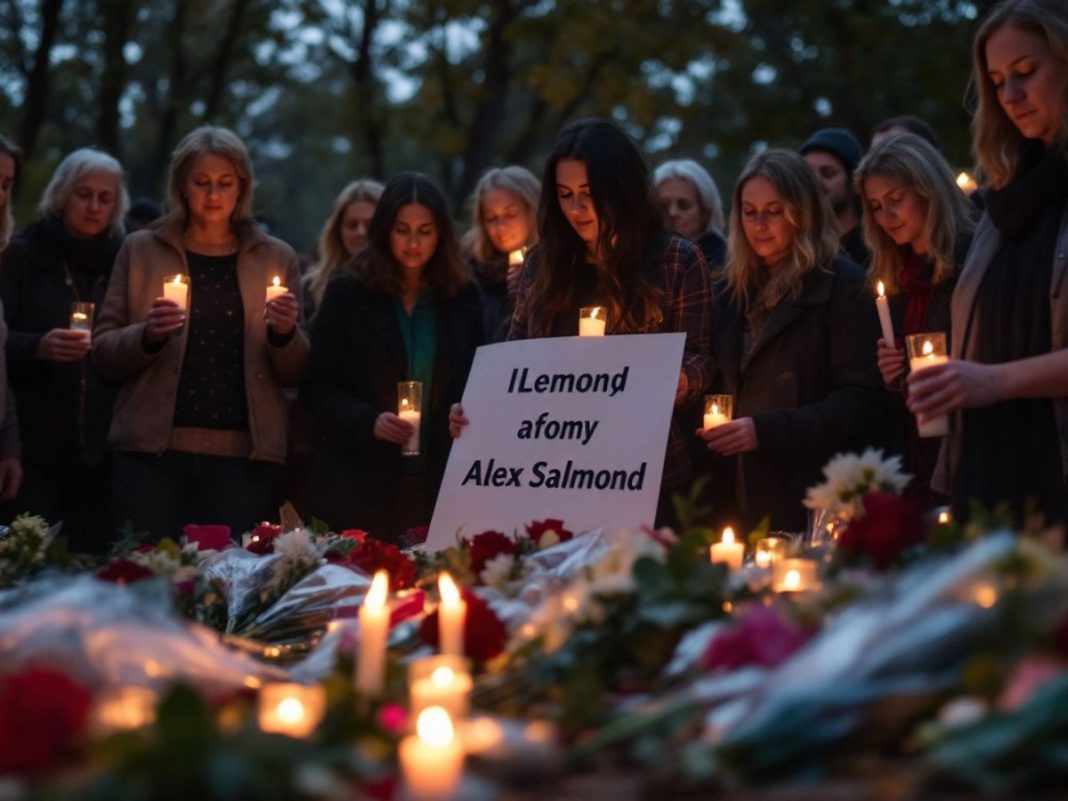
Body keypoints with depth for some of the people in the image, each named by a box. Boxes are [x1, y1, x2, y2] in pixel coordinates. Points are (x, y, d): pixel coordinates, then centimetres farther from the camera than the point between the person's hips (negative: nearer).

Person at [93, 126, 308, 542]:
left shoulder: (275, 257, 11)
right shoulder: (141, 250, 9)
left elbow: (294, 374, 12)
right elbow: (104, 352, 7)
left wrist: (284, 333, -8)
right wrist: (148, 335, -12)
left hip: (241, 453, 1)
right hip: (153, 448, -1)